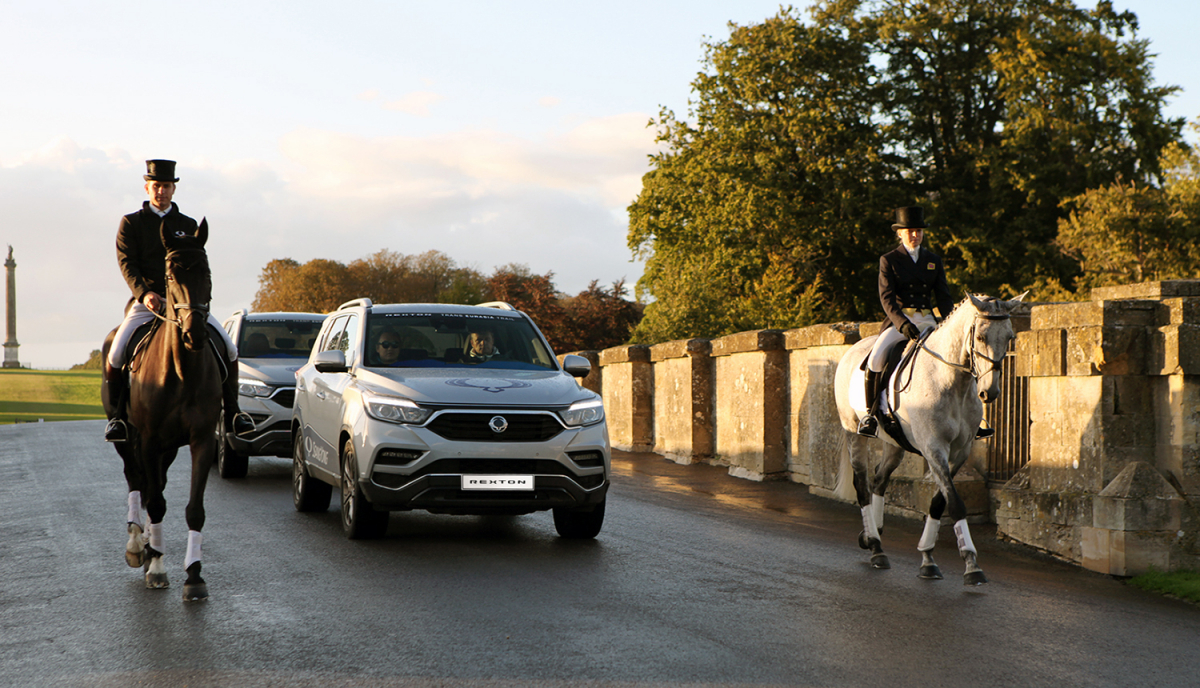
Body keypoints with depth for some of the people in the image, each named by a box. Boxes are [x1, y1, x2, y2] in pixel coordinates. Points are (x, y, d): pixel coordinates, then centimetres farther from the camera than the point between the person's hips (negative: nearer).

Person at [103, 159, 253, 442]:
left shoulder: (189, 225, 15)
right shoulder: (130, 223, 8)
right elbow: (127, 263, -4)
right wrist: (144, 293, -22)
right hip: (146, 302, -2)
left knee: (229, 349, -13)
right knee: (116, 354, -23)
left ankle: (232, 411, -1)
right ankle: (118, 414, -5)